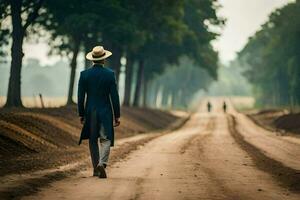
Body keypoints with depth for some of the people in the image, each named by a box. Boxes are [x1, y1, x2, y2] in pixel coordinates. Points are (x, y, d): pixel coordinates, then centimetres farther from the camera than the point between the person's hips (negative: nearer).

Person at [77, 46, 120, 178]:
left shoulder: (84, 74, -2)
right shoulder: (110, 74, -6)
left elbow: (81, 96, 0)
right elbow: (114, 96, -5)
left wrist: (81, 114, 8)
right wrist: (117, 115, 1)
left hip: (90, 112, 2)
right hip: (105, 111, -2)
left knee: (93, 141, 13)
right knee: (105, 140, 1)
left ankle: (96, 168, 17)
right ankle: (102, 163, -22)